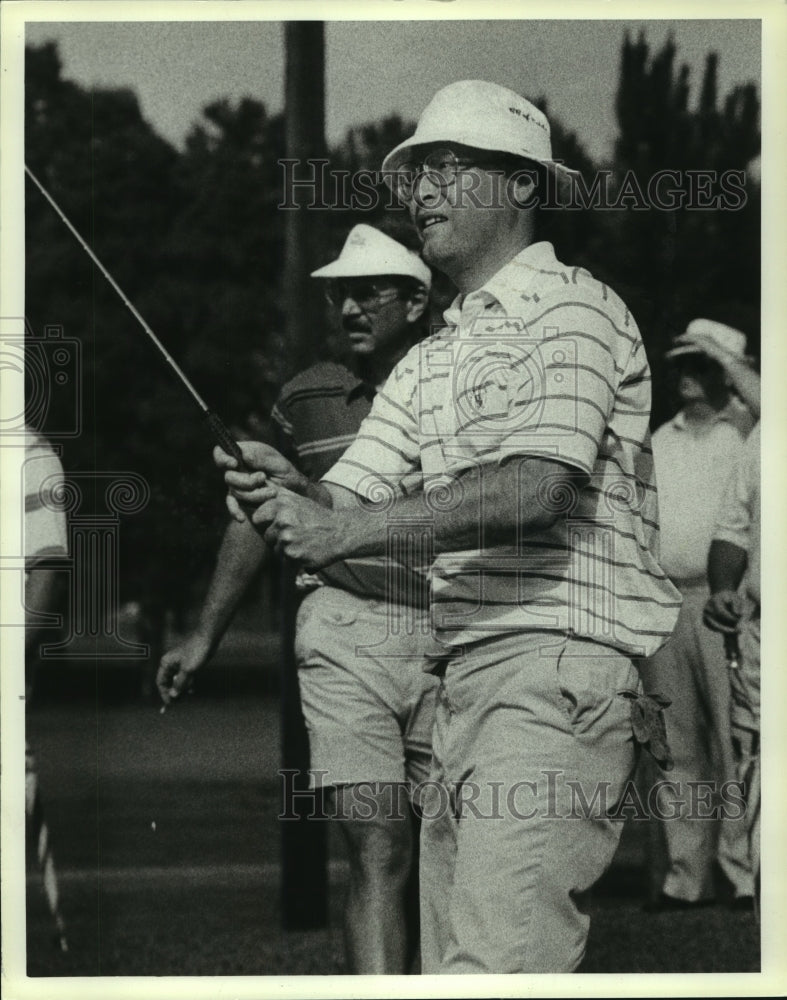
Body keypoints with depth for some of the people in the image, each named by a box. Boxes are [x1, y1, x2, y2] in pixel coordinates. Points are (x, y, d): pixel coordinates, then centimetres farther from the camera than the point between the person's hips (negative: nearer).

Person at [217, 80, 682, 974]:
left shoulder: (574, 310, -2)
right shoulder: (428, 362, 24)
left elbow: (535, 490, -18)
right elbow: (346, 504, 14)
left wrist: (346, 530, -23)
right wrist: (284, 492, -10)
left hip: (556, 663, -9)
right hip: (458, 672, 9)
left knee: (497, 962, -19)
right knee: (450, 958, 8)